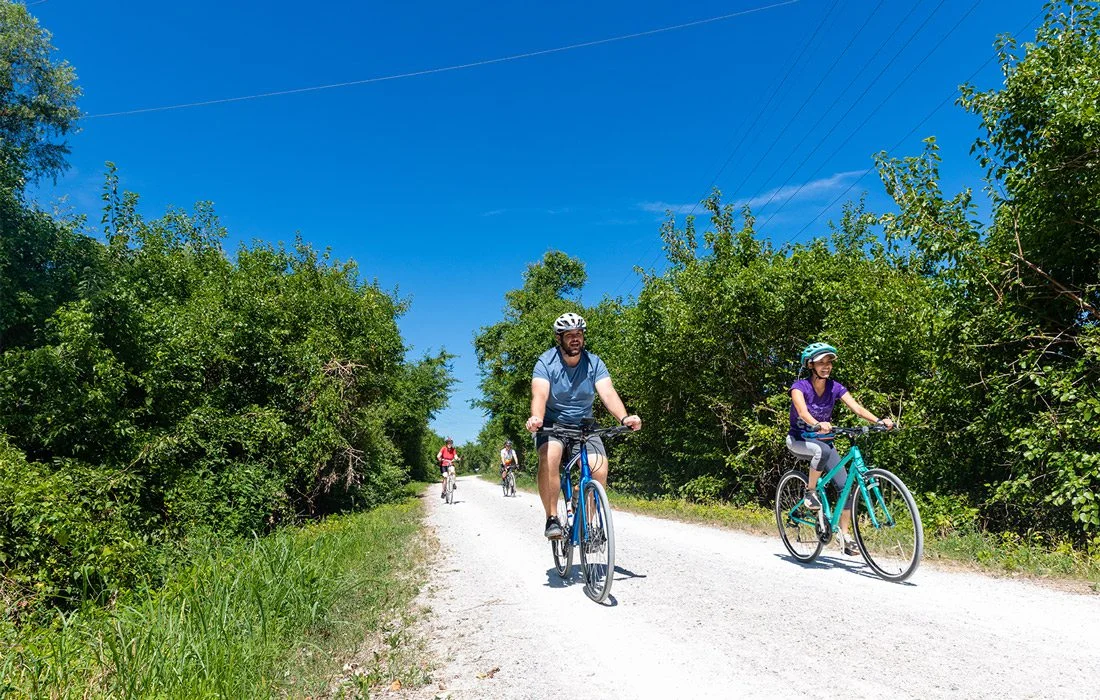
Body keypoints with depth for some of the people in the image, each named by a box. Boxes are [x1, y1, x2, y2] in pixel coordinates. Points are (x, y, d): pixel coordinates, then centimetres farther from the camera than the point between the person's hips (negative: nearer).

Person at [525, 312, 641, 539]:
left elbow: (608, 393, -21)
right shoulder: (546, 362, -13)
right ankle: (552, 519, -20)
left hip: (583, 425, 2)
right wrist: (536, 418, -52)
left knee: (600, 469, -20)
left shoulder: (594, 363, -7)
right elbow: (540, 394, -29)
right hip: (552, 424, -2)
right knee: (549, 456, -33)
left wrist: (624, 418, -41)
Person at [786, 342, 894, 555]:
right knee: (823, 450, -38)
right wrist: (817, 424, -57)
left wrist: (879, 421, -38)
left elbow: (856, 407, -19)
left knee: (846, 485, -11)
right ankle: (810, 492, -16)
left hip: (823, 440, 4)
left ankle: (845, 535, 2)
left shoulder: (835, 387, -6)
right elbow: (802, 411, -36)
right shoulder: (800, 386, -18)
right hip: (799, 439, -4)